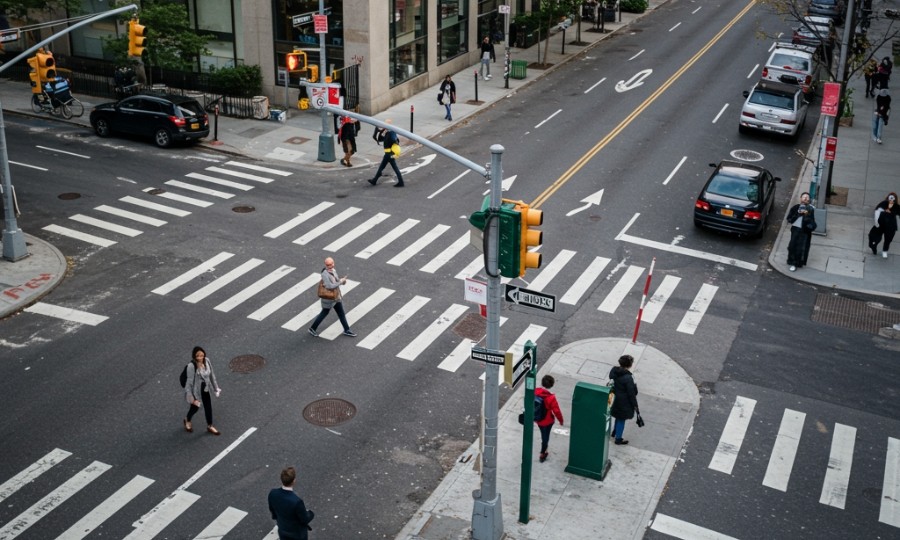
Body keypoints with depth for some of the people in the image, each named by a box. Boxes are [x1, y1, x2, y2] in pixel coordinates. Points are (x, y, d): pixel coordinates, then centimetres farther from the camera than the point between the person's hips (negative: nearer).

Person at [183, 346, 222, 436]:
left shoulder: (207, 361, -14)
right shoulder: (191, 366, -31)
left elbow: (211, 374, 0)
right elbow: (190, 381, -24)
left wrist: (216, 387, 8)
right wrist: (190, 396, -19)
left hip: (205, 389, 5)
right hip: (195, 390, -5)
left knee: (208, 406, 17)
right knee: (195, 407, 19)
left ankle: (210, 426, 40)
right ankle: (187, 420, 53)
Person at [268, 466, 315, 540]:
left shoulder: (273, 493, -25)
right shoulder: (297, 501, -43)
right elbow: (305, 520, -25)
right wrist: (311, 514, -3)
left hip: (283, 530, 5)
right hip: (298, 533, -5)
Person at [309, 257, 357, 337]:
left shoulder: (333, 270, -1)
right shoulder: (325, 274, -26)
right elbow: (330, 286, -32)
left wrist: (342, 280, -9)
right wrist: (341, 281, -24)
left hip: (336, 297, 8)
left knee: (341, 313, 15)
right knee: (324, 313, 9)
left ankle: (347, 330, 28)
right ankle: (312, 328, 28)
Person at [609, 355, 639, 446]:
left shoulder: (614, 371, -7)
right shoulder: (628, 377, -29)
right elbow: (631, 393, -21)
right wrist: (635, 405, -10)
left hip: (616, 399, 7)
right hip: (624, 402, -7)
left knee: (619, 417, 28)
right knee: (621, 419, 9)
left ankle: (615, 433, 47)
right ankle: (618, 439, 24)